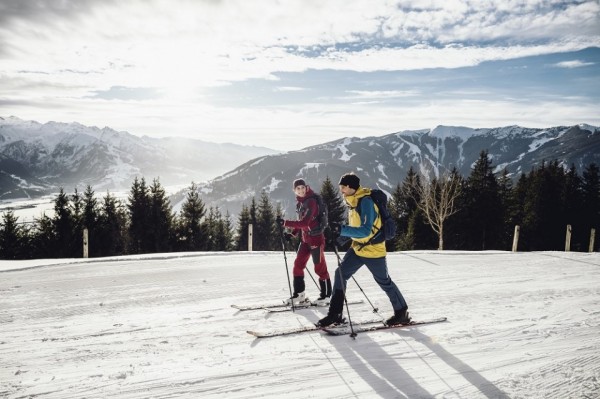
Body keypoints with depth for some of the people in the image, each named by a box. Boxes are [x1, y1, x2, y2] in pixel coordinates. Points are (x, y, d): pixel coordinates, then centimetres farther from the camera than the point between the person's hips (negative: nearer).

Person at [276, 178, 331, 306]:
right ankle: (299, 294, 17)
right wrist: (293, 233, 5)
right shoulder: (299, 203, 8)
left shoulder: (311, 201, -19)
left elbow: (304, 223, -27)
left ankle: (326, 295, 14)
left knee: (320, 267, 1)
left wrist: (285, 223, -29)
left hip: (316, 238, -8)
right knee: (298, 265, 7)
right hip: (305, 238, 8)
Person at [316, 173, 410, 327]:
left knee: (384, 282, 8)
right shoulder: (353, 201, 5)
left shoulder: (365, 202, -23)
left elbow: (365, 231, -31)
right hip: (358, 247, 8)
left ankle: (402, 312, 28)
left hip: (373, 249, -8)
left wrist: (342, 230, -37)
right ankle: (335, 314, 6)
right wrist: (342, 236, 4)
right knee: (340, 273, 0)